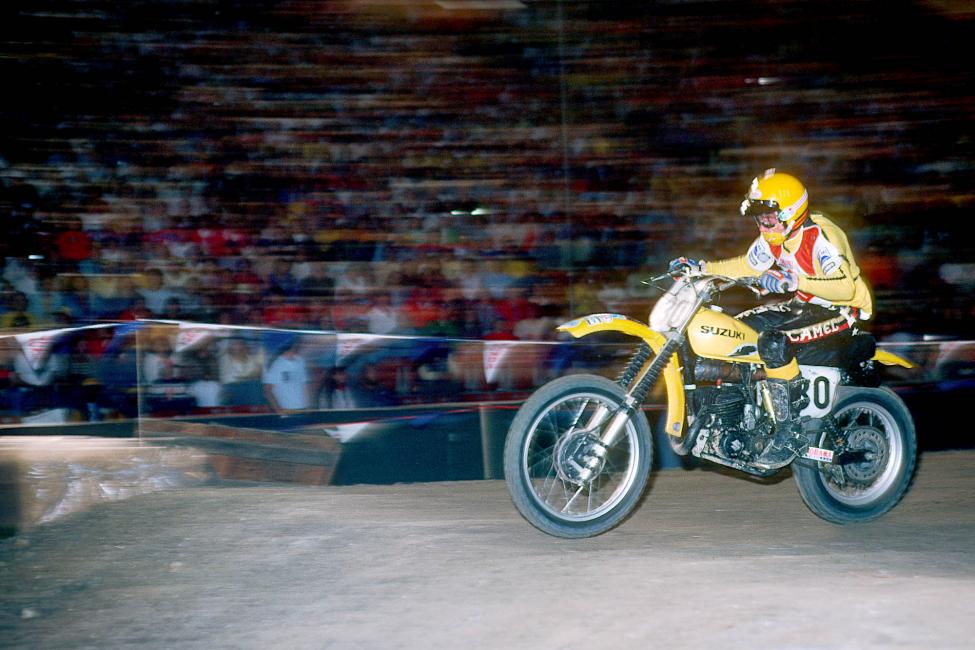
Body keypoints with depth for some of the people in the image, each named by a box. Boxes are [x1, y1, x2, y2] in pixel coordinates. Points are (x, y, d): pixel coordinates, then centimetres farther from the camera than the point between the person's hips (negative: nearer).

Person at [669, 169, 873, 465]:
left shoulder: (821, 236, -23)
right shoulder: (773, 237, 4)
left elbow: (845, 286, -33)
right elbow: (748, 266, 19)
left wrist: (794, 281, -41)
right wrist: (700, 268, 10)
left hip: (840, 311, -10)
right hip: (806, 305, 10)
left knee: (773, 341, -32)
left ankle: (789, 433, -27)